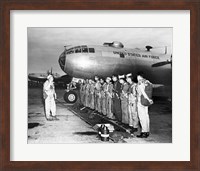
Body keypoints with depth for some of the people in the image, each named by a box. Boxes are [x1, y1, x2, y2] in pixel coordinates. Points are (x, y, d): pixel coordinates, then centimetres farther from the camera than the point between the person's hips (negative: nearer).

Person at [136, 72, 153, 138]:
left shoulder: (139, 83, -13)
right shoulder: (146, 81, 8)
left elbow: (143, 92, -21)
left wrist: (148, 99, -18)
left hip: (140, 101, -8)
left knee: (142, 117, -4)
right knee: (146, 116, 12)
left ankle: (144, 132, -2)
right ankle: (147, 131, 18)